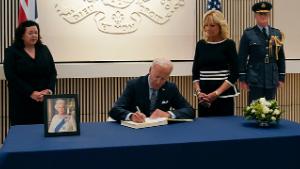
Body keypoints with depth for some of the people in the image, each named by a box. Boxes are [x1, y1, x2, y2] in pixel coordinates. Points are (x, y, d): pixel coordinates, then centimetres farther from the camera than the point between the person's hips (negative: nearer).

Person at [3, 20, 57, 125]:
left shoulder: (44, 50, 11)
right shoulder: (11, 52, 1)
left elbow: (53, 72, 9)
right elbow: (11, 77, -8)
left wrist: (50, 89, -9)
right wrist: (31, 93, -16)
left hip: (44, 100, 3)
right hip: (22, 102, -3)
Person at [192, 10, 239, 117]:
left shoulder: (228, 44, -3)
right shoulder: (200, 44, 8)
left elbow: (234, 73, -8)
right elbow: (195, 72, 10)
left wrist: (216, 93, -15)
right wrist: (198, 92, -6)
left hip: (224, 96, -3)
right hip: (204, 97, 4)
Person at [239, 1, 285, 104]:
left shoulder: (277, 34, 9)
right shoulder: (248, 34, -2)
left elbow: (281, 57, 12)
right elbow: (242, 58, -3)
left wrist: (281, 77, 8)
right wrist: (242, 79, -6)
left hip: (272, 79, 4)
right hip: (254, 79, -4)